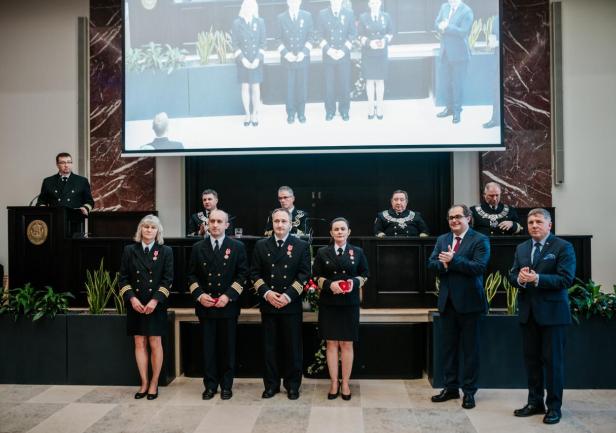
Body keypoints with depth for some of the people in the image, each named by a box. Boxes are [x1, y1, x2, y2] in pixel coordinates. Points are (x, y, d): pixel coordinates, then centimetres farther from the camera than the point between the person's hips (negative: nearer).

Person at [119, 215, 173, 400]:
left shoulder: (165, 251, 0)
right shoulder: (130, 250, 6)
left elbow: (167, 279, -3)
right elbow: (123, 278, 4)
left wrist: (155, 300, -13)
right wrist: (132, 298, -9)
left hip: (156, 305, -2)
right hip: (135, 305, 2)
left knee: (155, 343, 1)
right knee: (139, 343, 5)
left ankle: (154, 383, 14)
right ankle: (144, 382, 15)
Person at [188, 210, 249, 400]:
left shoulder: (237, 247, 1)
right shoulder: (198, 248, 8)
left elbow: (242, 274, -2)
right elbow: (192, 275, 8)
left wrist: (228, 295, -13)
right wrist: (199, 295, -8)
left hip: (228, 306, -1)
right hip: (205, 306, 2)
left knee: (228, 347, 6)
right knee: (208, 347, 6)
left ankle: (226, 385, 18)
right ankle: (210, 385, 18)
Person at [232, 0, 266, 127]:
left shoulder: (260, 22, 1)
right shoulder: (237, 23, -1)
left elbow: (262, 43, 0)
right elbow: (235, 44, -3)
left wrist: (257, 59, -11)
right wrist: (243, 59, -13)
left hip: (256, 61, 0)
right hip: (243, 61, 0)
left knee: (256, 88, 3)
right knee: (245, 88, 4)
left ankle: (255, 114, 13)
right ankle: (247, 114, 13)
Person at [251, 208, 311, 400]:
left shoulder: (301, 246, 2)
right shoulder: (261, 245, 7)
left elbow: (304, 274, -4)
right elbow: (255, 273, 4)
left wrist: (288, 295, -14)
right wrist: (266, 293, -10)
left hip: (291, 305, -1)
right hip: (268, 304, 2)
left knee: (292, 347, 5)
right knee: (270, 347, 8)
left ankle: (292, 385, 19)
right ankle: (271, 384, 20)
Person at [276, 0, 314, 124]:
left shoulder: (307, 16, 6)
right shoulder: (281, 17, 5)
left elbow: (310, 36, 3)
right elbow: (279, 39, 4)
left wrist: (303, 52, -9)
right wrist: (286, 53, -10)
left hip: (303, 57, 0)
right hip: (288, 58, 0)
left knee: (302, 86, 4)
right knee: (289, 86, 1)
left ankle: (301, 113, 14)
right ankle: (291, 113, 10)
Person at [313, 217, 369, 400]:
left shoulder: (357, 252, 5)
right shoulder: (322, 252, 4)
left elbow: (364, 275, 8)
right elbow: (316, 277, 5)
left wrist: (354, 282, -12)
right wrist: (329, 284, -14)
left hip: (349, 304, 0)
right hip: (328, 304, 0)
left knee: (347, 344, 4)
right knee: (331, 344, 4)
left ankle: (345, 383, 15)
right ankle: (334, 383, 15)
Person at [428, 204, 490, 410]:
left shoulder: (480, 240, -6)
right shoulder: (442, 239, 12)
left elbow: (479, 267, -18)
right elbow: (431, 263, 3)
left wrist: (453, 260, -20)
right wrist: (444, 263, -17)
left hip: (468, 301, -5)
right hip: (447, 301, 5)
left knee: (470, 348, 5)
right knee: (448, 346, 13)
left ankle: (469, 391, 16)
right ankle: (451, 387, 25)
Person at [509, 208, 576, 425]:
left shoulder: (563, 247, -6)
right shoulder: (521, 248, 12)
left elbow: (566, 279, -16)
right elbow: (512, 275, 9)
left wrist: (537, 279, -25)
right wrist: (519, 278, -14)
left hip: (552, 312, -5)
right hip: (528, 312, 6)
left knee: (552, 360, 2)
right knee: (531, 359, 12)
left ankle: (554, 407, 15)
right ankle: (535, 402, 25)